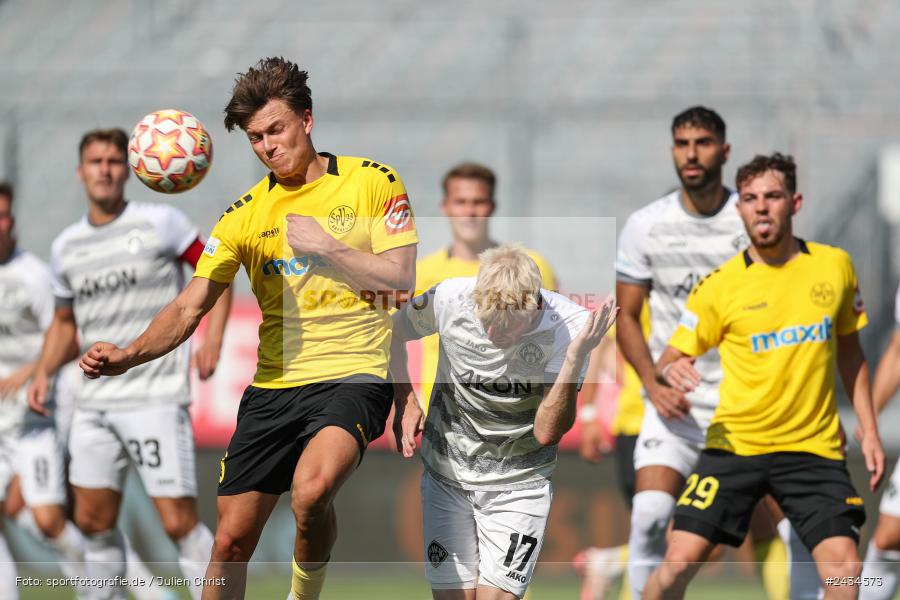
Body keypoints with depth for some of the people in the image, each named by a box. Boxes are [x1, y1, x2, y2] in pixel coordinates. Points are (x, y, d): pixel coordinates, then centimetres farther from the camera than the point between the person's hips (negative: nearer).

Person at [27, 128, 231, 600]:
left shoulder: (158, 223, -3)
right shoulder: (66, 247, 12)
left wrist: (213, 338, -13)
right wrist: (43, 373, 8)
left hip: (155, 398, -5)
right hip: (94, 401, 5)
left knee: (178, 521, -10)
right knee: (93, 520, 5)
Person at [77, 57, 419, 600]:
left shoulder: (372, 182, 0)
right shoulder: (247, 213, 8)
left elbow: (400, 281, -4)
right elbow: (189, 309, 5)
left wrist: (326, 248, -15)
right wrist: (129, 356, -12)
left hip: (352, 376, -4)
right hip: (273, 387, 4)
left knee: (311, 490, -32)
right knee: (231, 541, 2)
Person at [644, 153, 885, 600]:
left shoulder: (836, 266, 3)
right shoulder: (719, 286, -3)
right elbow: (671, 358, 2)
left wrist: (868, 429, 10)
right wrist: (670, 370, -23)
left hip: (813, 446, 1)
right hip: (735, 442, -1)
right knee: (679, 563, -10)